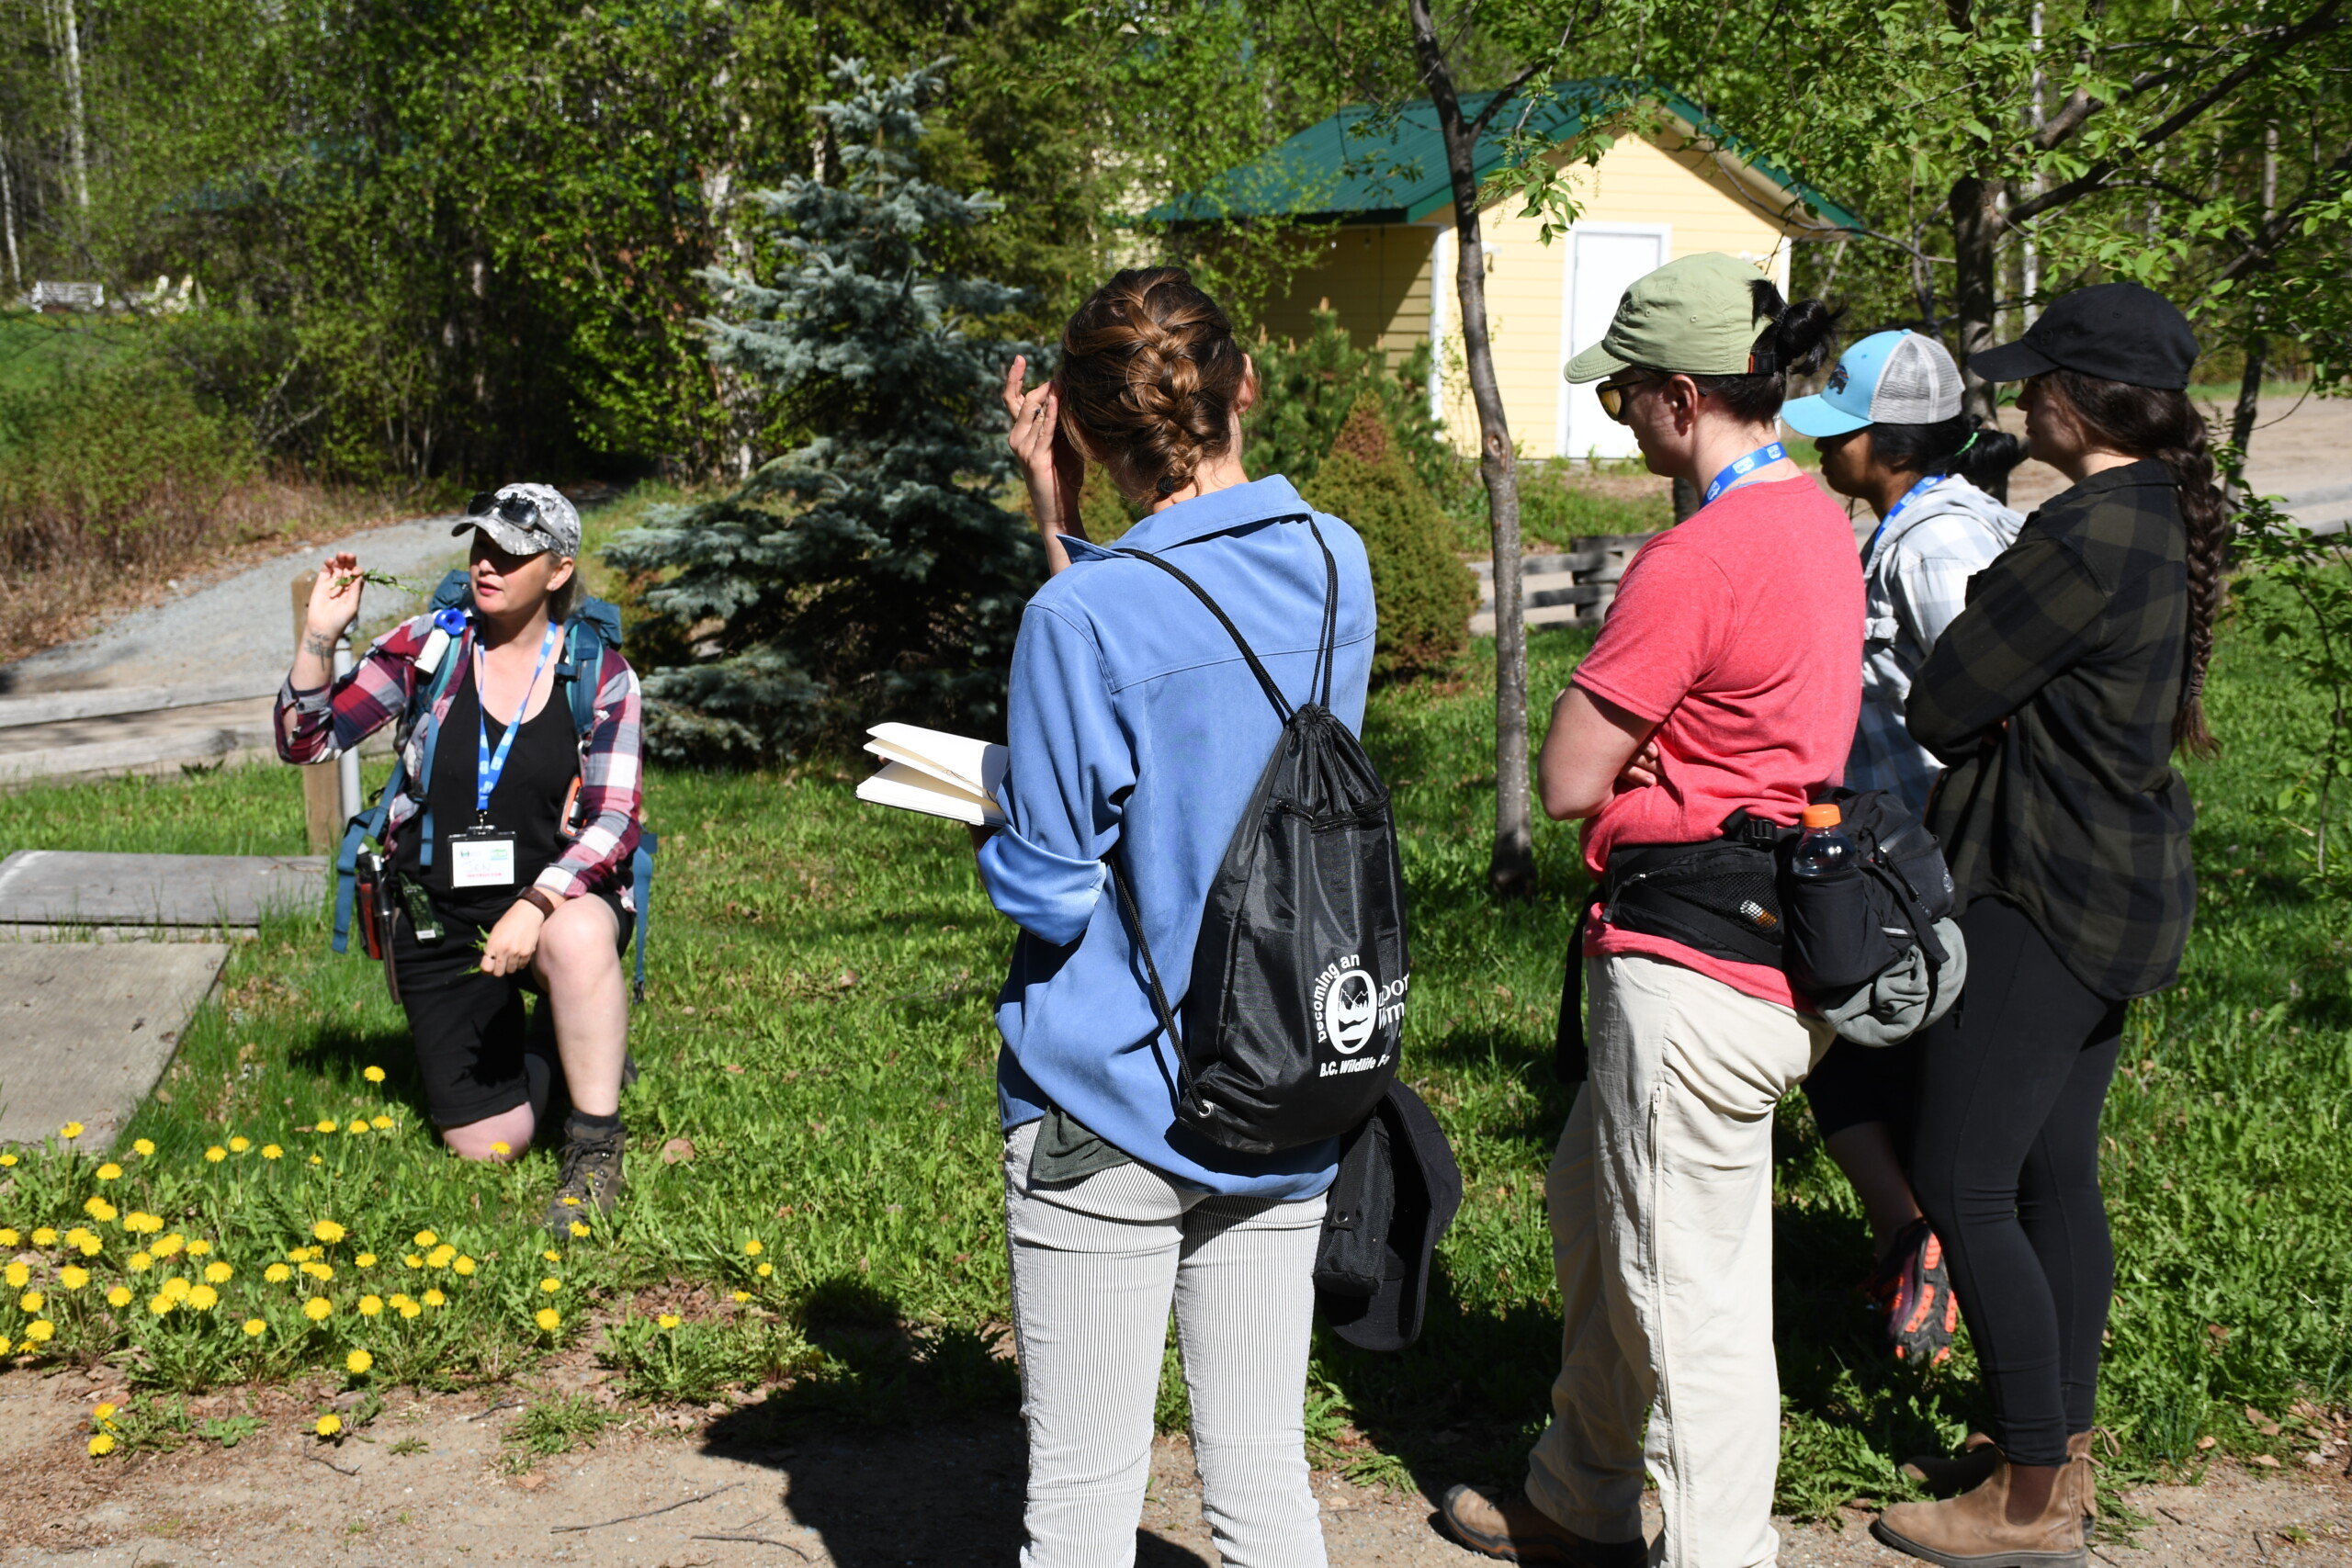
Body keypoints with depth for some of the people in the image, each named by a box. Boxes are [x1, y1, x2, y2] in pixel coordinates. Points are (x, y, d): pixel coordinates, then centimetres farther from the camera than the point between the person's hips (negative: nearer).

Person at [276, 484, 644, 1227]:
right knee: (485, 1145, -4)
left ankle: (594, 1150, -23)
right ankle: (521, 1056, 33)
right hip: (439, 919, 2)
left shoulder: (601, 675, -6)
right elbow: (305, 742, -4)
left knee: (579, 937, -41)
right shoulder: (428, 645, -3)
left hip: (559, 901, -2)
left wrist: (536, 906, -30)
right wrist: (319, 636, -21)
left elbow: (613, 822, -13)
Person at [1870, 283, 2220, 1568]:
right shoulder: (2166, 518, 8)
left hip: (2048, 896, -10)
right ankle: (2065, 1453, 28)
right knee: (2055, 1173, 17)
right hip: (2120, 887, 10)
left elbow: (1938, 706, -17)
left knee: (1962, 1185, -3)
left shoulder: (2087, 535, -22)